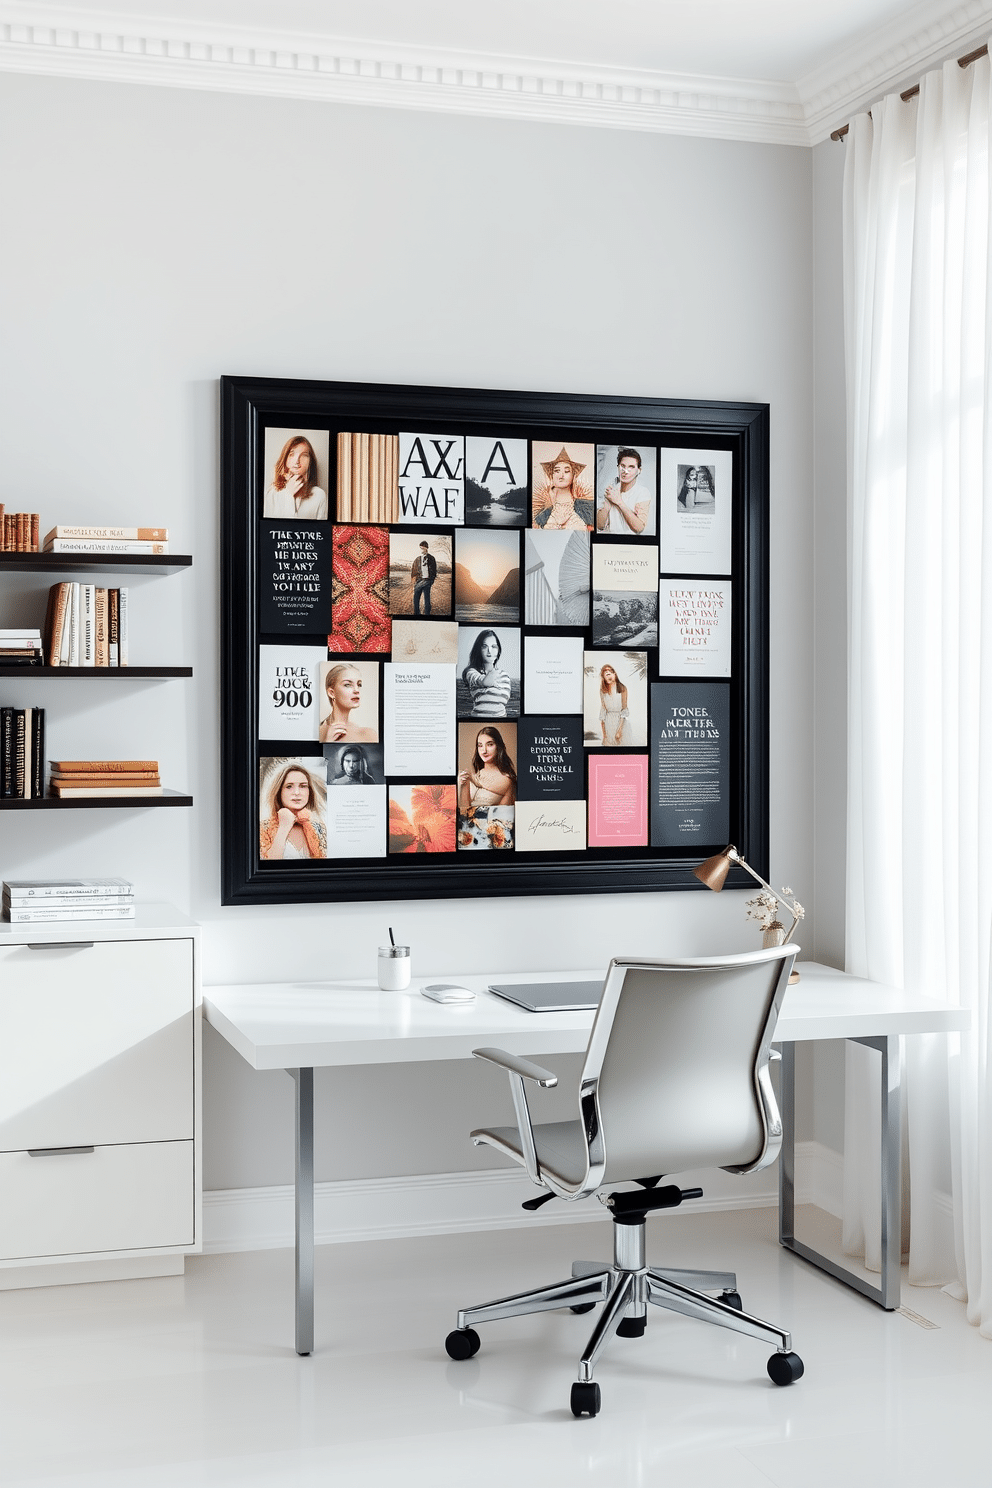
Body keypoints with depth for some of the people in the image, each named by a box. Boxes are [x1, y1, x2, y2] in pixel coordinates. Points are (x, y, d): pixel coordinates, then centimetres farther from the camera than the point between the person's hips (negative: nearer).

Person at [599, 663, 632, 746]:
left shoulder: (622, 689, -10)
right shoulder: (603, 691, 0)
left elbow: (624, 709, -11)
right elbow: (602, 710, 5)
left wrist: (619, 730, -15)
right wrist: (603, 732, 1)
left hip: (621, 721, -3)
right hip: (609, 722, 3)